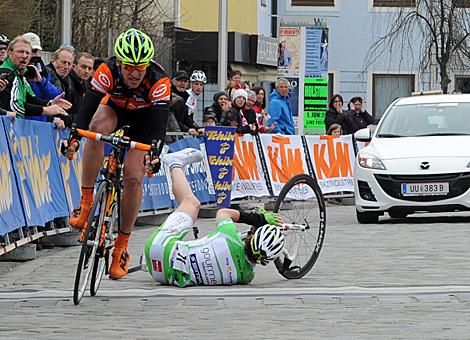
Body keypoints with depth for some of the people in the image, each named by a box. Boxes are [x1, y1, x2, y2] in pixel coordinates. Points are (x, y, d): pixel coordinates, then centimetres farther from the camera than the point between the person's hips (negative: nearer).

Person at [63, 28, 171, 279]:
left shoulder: (159, 81, -35)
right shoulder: (107, 72, -32)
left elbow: (159, 123, -42)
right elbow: (87, 108, -39)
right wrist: (74, 137, -55)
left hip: (144, 119, -1)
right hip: (114, 109, 1)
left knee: (133, 178, -15)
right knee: (97, 128, -36)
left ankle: (121, 247, 1)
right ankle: (86, 201, -27)